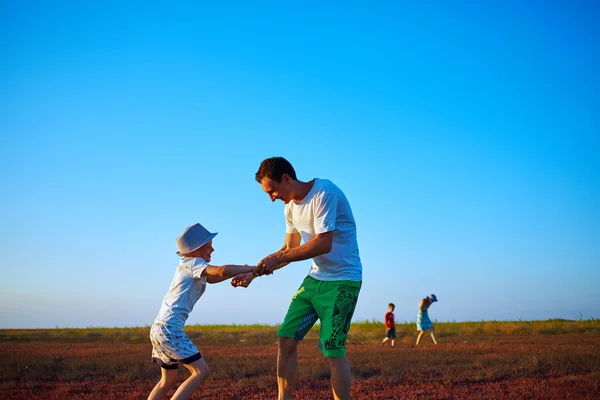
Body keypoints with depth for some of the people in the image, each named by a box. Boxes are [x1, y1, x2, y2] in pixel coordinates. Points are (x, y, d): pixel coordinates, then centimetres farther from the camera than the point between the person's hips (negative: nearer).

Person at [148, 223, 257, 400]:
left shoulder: (186, 265, 17)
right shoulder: (193, 263, -9)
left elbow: (211, 278, 30)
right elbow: (222, 271, -26)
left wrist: (240, 272, 16)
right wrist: (253, 268, -16)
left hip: (160, 328, 10)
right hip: (169, 327, -10)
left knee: (168, 380, 19)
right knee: (201, 371, -11)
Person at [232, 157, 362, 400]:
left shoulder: (325, 193, -19)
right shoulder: (291, 208, 7)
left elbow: (323, 244, -26)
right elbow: (289, 250, 15)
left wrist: (278, 258, -20)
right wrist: (255, 273, 5)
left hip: (342, 281, -8)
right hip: (315, 279, 8)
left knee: (332, 349, -10)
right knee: (286, 338, 3)